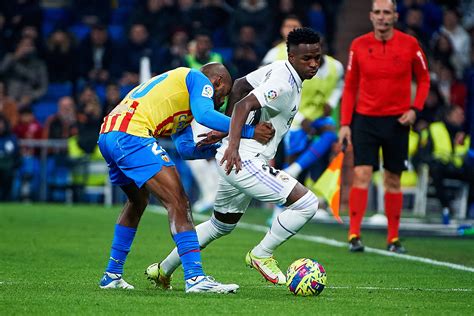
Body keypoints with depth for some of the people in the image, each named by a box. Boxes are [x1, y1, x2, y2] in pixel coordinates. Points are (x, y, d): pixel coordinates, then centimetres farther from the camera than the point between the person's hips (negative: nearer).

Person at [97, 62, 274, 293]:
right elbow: (204, 115, -13)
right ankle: (195, 277, -18)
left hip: (106, 134, 10)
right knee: (178, 202, -10)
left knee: (138, 200, 30)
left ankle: (112, 275, 33)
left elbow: (185, 148, 27)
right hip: (131, 135, -10)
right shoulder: (200, 80, 8)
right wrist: (249, 132, -9)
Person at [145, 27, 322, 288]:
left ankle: (163, 270, 33)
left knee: (221, 225, 26)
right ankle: (261, 255, 1)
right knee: (306, 203, -14)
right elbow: (244, 105, -29)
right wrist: (233, 146, -39)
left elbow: (238, 86, 17)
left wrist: (226, 128, 15)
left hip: (236, 160, 11)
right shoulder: (285, 84, -19)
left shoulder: (278, 69, 10)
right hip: (243, 160, -11)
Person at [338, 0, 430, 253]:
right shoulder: (359, 45, -1)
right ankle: (354, 236, -14)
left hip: (397, 121, 0)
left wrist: (414, 109, -7)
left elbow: (424, 79, 7)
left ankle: (393, 239, 15)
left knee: (393, 181, 7)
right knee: (361, 175, -12)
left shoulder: (409, 44, -3)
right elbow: (350, 87, 5)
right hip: (365, 119, 0)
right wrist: (345, 123, -1)